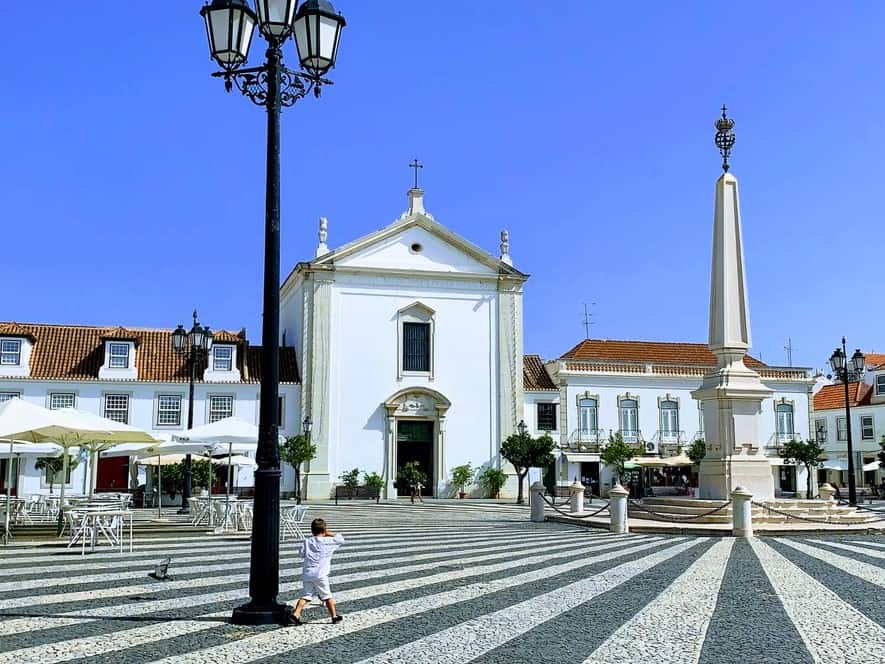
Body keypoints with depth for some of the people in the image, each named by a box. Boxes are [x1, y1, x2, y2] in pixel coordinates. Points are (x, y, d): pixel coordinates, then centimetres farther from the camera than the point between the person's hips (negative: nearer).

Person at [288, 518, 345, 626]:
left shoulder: (306, 541, 6)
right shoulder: (328, 541, -3)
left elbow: (302, 554, 12)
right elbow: (341, 539, 8)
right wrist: (330, 534, 17)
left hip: (307, 574, 3)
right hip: (320, 575, -3)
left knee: (305, 595, 8)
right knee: (327, 596, 9)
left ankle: (295, 614, -7)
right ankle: (334, 616, 17)